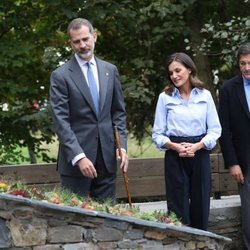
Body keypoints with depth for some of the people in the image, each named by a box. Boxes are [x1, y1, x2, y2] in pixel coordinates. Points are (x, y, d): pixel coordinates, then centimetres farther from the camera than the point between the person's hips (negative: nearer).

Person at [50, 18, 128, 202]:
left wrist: (122, 145, 1)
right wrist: (79, 157, -17)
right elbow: (61, 121, -9)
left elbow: (119, 112, 14)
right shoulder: (61, 75, -4)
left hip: (107, 157, 4)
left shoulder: (110, 70, 11)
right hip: (75, 159, -4)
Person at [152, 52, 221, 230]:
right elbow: (158, 134, 3)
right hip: (175, 156, -1)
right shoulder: (165, 97, 3)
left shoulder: (205, 95, 4)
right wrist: (176, 146, -14)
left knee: (200, 208, 3)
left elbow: (215, 130, 3)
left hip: (200, 154, 1)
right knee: (178, 208, -2)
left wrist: (196, 146, -12)